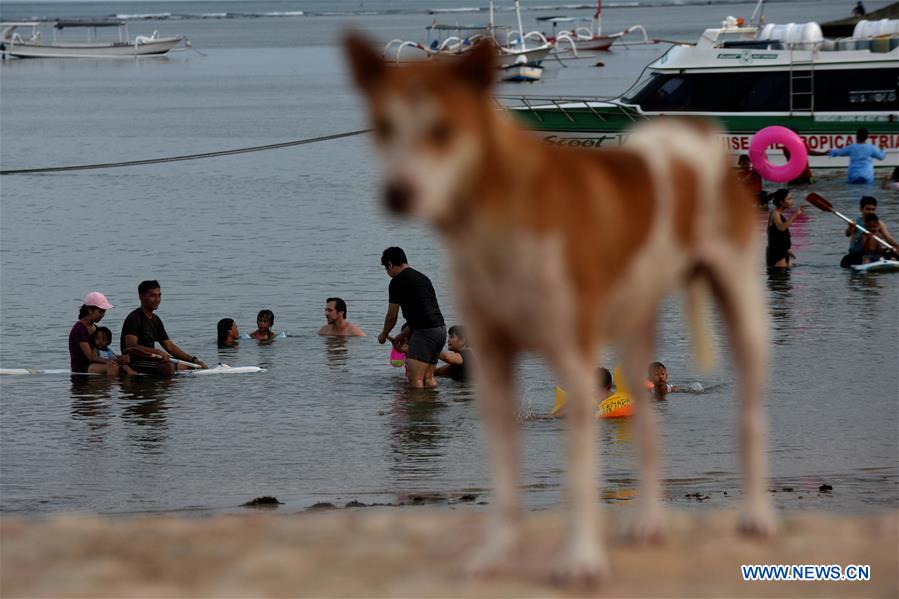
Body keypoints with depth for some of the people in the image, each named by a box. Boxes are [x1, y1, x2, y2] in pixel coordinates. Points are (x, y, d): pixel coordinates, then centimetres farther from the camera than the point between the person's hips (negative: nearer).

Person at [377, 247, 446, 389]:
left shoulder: (397, 282, -3)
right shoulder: (422, 278, 22)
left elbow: (392, 316, 3)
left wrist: (383, 335, 22)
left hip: (424, 332, -9)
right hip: (441, 329, 9)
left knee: (415, 378, -10)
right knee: (428, 377, 11)